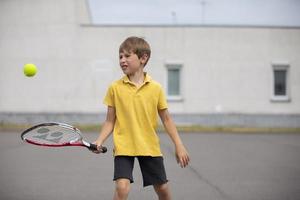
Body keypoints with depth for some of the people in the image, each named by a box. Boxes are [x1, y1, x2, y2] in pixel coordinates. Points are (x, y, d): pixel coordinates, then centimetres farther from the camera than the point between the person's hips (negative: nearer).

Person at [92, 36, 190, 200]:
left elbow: (166, 119, 5)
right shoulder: (115, 88, -3)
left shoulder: (155, 88, -2)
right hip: (123, 147, -1)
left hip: (150, 148, 2)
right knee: (122, 187, -19)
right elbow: (110, 121, 2)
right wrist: (100, 141, -13)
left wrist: (179, 145, 2)